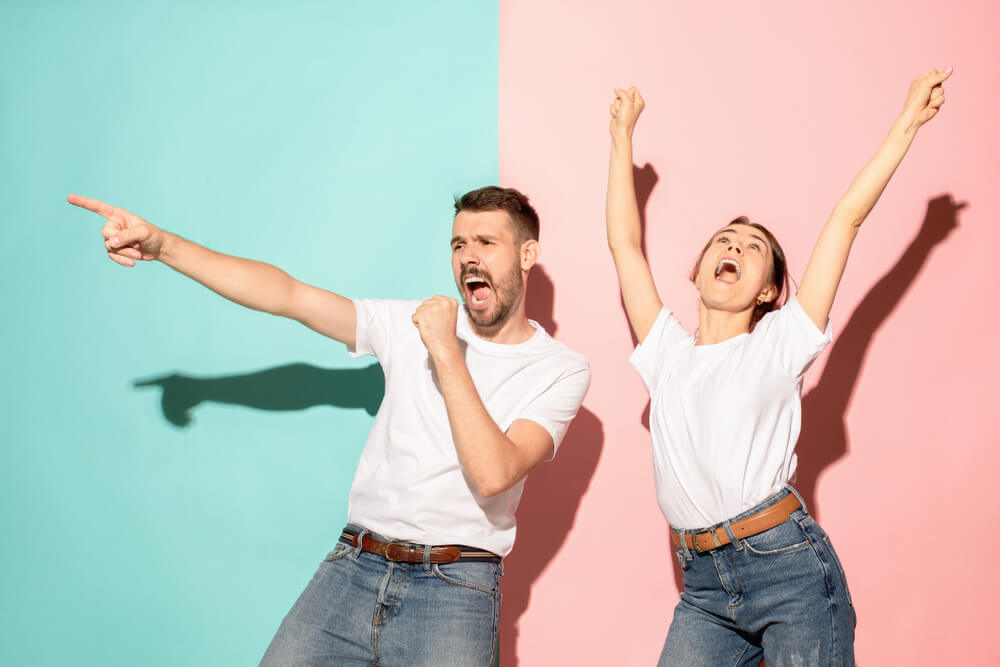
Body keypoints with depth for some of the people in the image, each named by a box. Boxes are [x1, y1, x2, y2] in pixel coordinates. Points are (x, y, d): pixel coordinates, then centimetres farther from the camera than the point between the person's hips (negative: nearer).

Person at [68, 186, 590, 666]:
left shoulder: (561, 370, -1)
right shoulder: (410, 325, 10)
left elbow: (492, 474, -16)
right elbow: (288, 295, 3)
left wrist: (446, 353, -15)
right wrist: (161, 245, -5)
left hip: (453, 590, -3)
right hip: (352, 568, 3)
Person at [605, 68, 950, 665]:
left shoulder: (779, 346, 5)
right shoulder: (667, 352, 14)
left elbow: (847, 219, 5)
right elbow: (624, 241, 18)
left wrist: (908, 122, 5)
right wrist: (623, 137, 24)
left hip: (790, 569, -3)